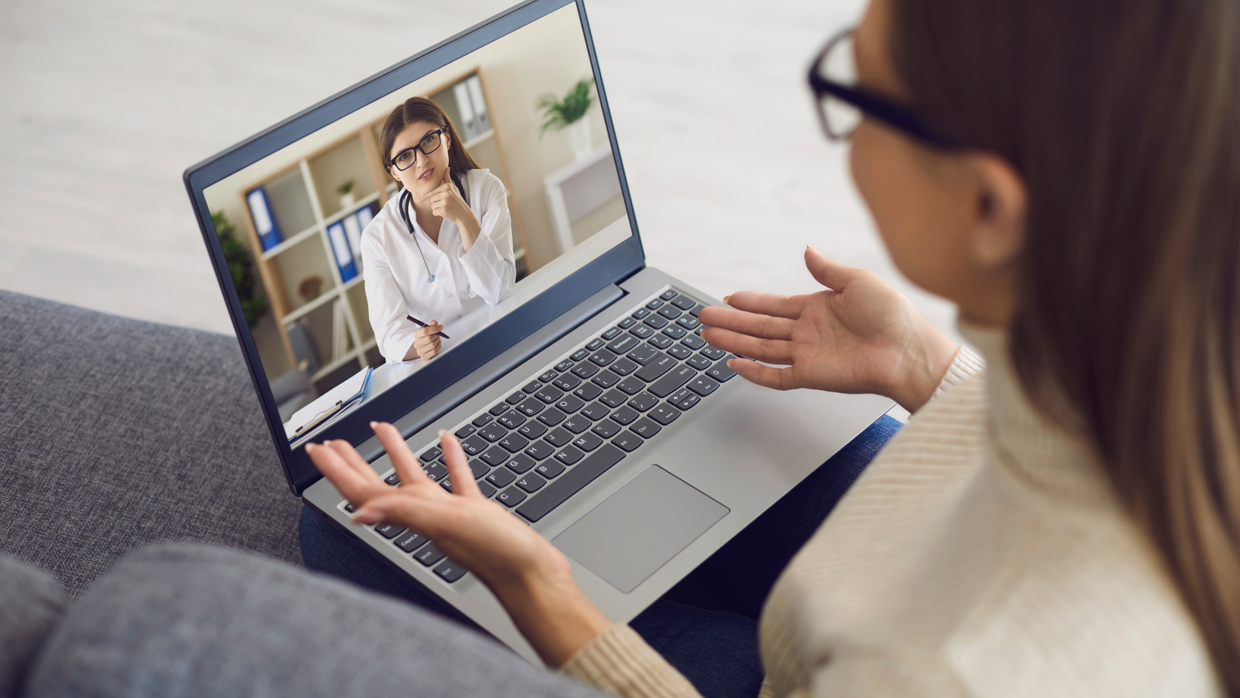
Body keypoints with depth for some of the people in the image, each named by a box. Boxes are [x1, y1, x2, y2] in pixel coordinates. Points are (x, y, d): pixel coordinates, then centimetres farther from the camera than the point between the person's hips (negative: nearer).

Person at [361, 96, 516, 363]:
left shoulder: (486, 189, -3)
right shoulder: (378, 237, -6)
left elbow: (498, 292, -11)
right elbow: (390, 332, -10)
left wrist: (465, 219, -22)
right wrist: (416, 346, -33)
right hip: (430, 367, 1)